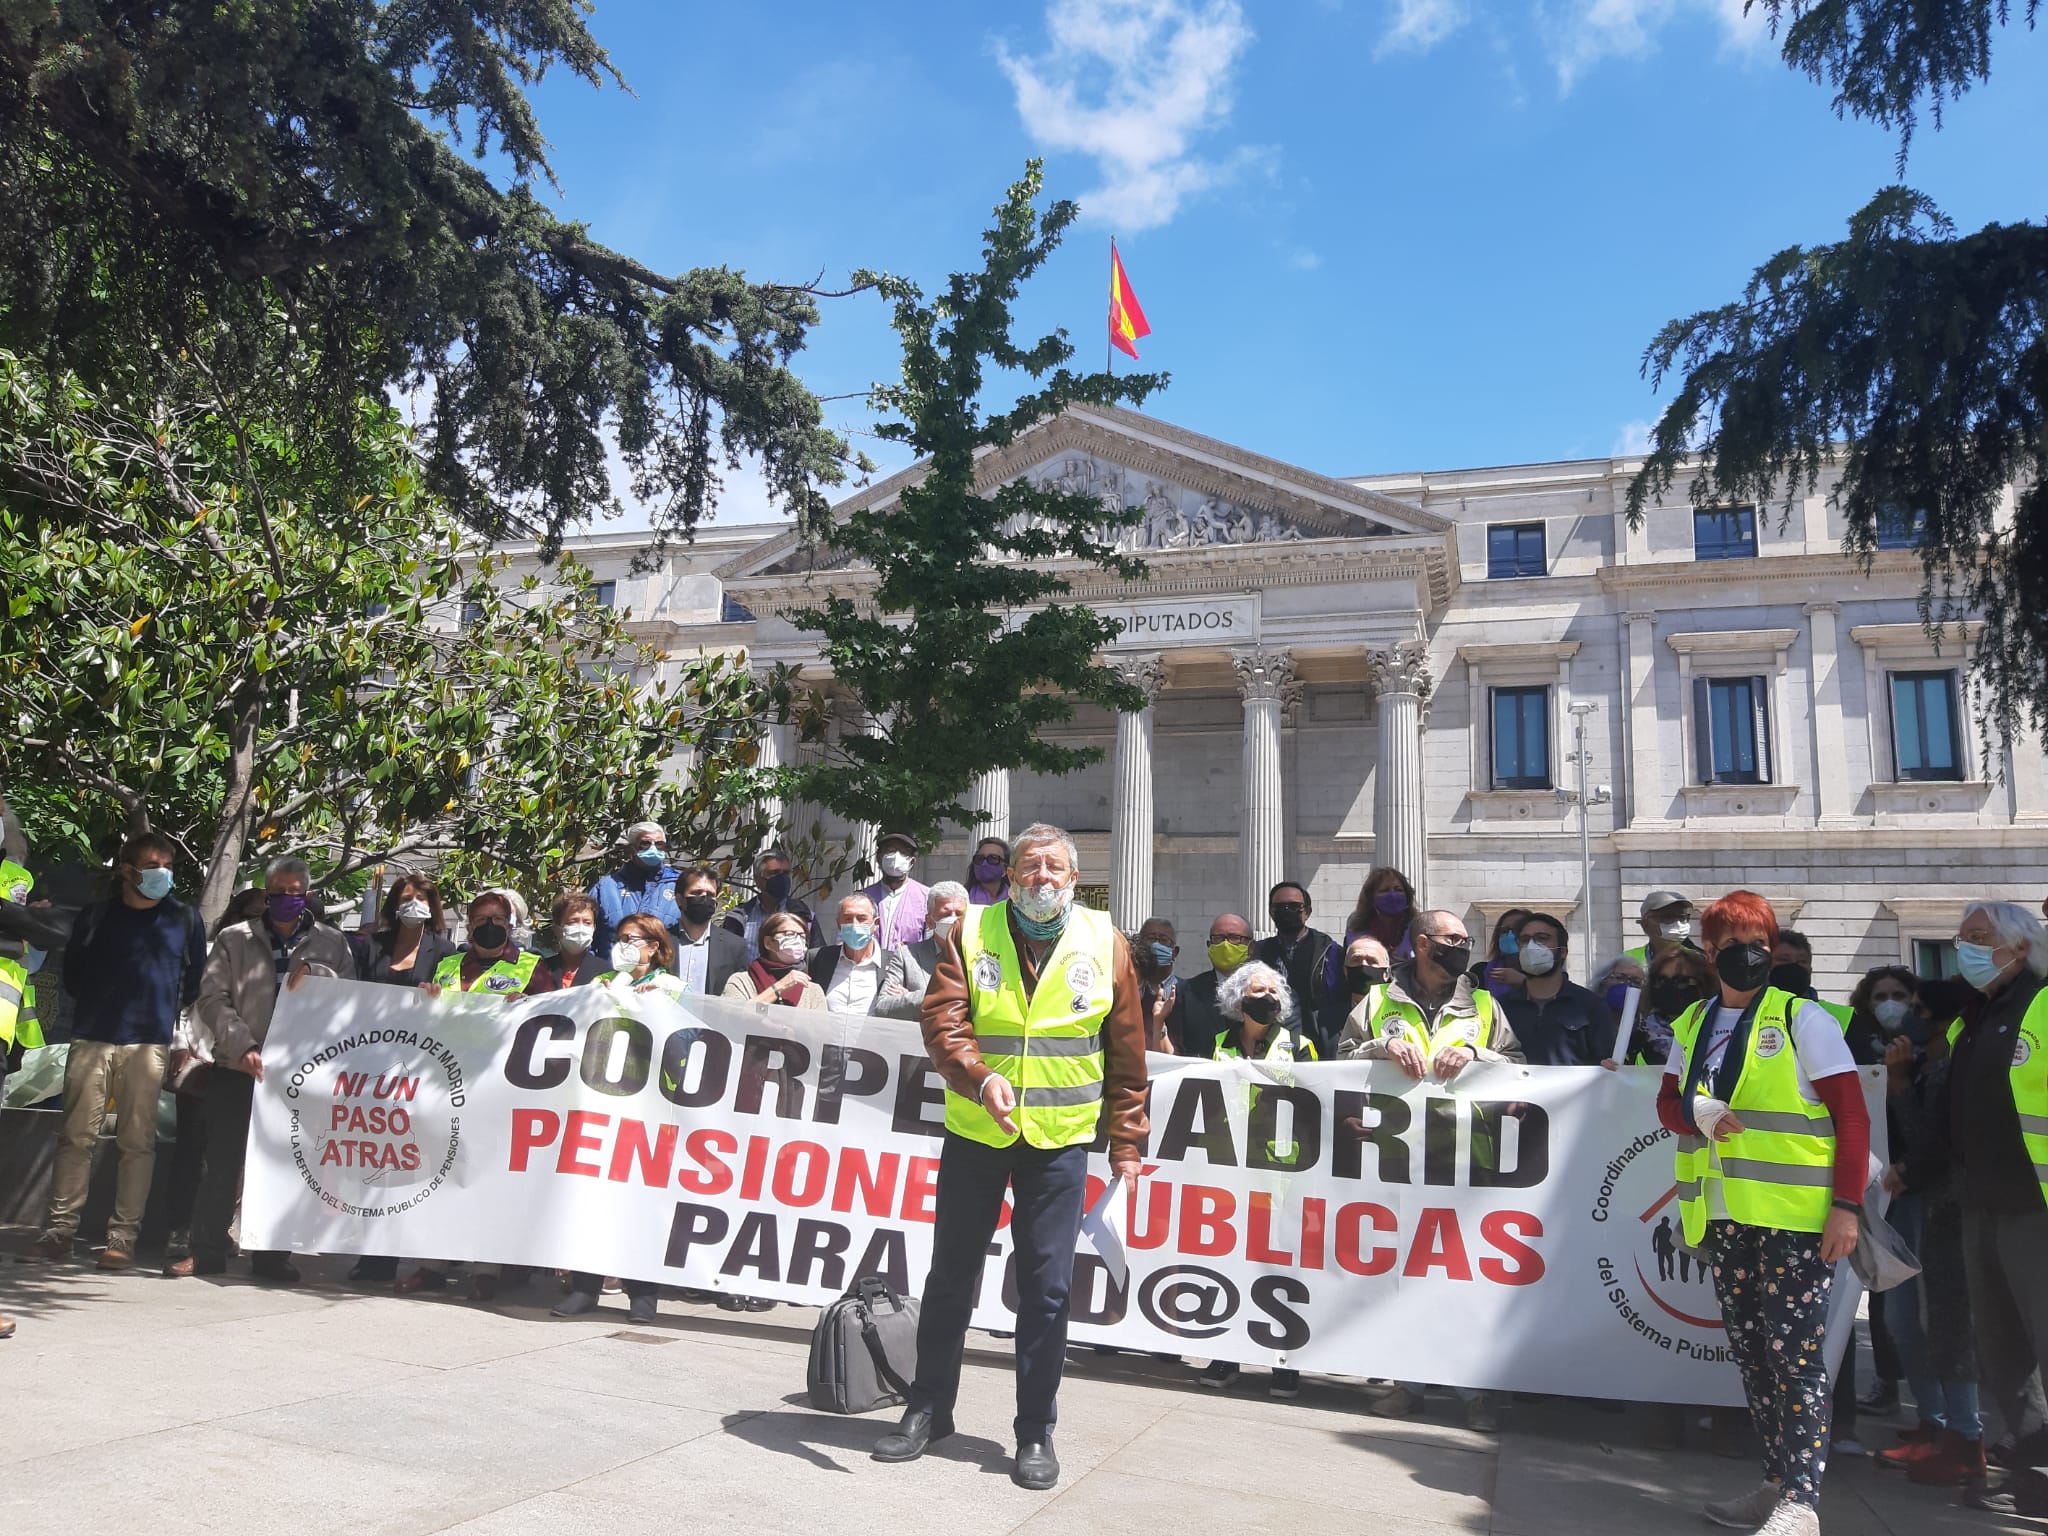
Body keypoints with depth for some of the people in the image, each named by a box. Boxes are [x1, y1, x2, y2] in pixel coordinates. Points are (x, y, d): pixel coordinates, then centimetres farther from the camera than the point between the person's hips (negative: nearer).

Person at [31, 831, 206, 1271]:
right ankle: (60, 1230, 5)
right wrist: (98, 1004, 12)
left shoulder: (185, 918, 9)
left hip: (149, 1043, -1)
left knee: (137, 1141, -3)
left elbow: (196, 979, 13)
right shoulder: (96, 916, 11)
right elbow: (72, 974, 18)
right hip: (91, 1038, 1)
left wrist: (168, 1011, 9)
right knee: (76, 1135, -1)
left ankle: (122, 1238, -1)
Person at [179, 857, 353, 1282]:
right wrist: (242, 1045, -13)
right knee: (221, 1160, 4)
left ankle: (272, 1256, 15)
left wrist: (315, 974, -12)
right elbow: (211, 998, -1)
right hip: (236, 1069, 0)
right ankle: (206, 1251, 15)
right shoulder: (235, 939, 6)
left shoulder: (332, 943, 8)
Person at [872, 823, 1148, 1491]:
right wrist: (981, 1077, -29)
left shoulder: (1105, 944, 0)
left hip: (1059, 1142, -1)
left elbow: (1127, 1054, 4)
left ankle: (1036, 1431, 18)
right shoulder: (972, 934, -1)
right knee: (951, 1274, 12)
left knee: (1046, 1287, 2)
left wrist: (1125, 1143, 3)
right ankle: (929, 1408, 30)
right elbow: (942, 1019, -11)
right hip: (975, 1133, 1)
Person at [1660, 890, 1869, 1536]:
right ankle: (1778, 1481, 24)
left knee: (1794, 1353, -6)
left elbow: (1852, 1115, -6)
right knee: (1750, 1351, 12)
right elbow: (1669, 1102, 18)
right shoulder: (1692, 1026, 12)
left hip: (1795, 1217, -6)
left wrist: (1847, 1205, -13)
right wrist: (1700, 1117, -6)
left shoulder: (1802, 1020, -4)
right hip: (1725, 1218, 6)